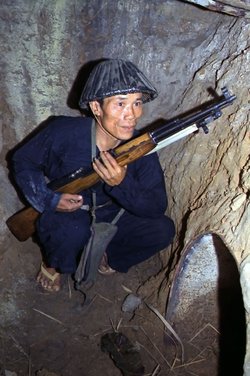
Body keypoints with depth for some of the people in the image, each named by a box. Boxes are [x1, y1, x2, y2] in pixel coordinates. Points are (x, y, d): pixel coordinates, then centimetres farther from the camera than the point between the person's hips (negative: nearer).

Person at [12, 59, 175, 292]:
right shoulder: (64, 133, -21)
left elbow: (158, 207, -18)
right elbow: (23, 161, -5)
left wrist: (122, 184, -36)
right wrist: (49, 200, -19)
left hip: (110, 220, 3)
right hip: (63, 217, -2)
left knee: (163, 229, -17)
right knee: (73, 229, -38)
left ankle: (108, 257, 10)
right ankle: (53, 264, 0)